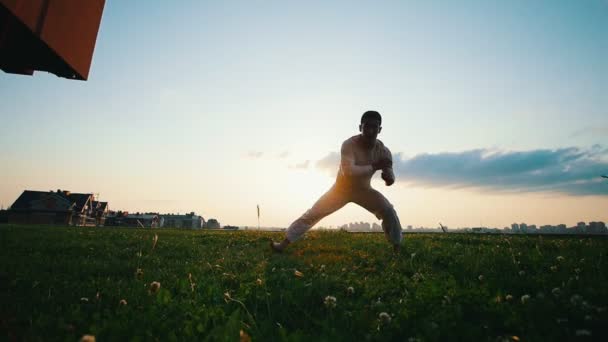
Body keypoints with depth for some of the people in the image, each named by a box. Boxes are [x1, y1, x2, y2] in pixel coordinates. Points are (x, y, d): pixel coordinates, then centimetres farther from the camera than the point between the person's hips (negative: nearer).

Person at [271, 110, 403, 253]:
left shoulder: (383, 151, -17)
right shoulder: (349, 144, -29)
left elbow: (390, 180, -16)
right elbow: (348, 171, -43)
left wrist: (388, 175, -41)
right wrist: (374, 166, -40)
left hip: (363, 190, 3)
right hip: (341, 188, -2)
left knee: (389, 212, -16)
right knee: (313, 213, -9)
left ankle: (397, 249, 1)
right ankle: (282, 245, -3)